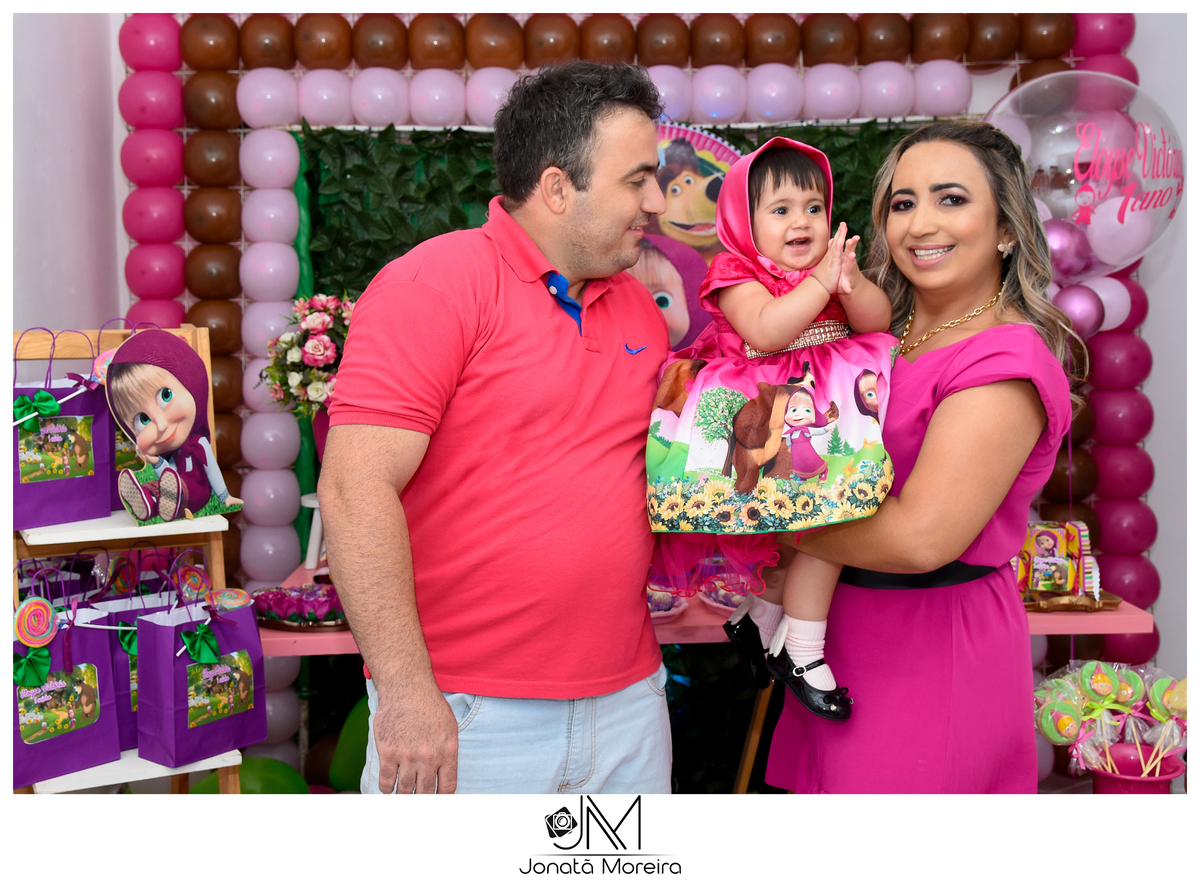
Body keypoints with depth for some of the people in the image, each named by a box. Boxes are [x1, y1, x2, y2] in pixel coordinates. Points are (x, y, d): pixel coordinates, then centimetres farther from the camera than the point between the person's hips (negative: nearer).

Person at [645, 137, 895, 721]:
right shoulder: (738, 274, -5)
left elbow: (878, 320, 3)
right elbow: (765, 332, -23)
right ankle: (798, 649, -7)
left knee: (829, 510, -8)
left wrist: (852, 282, -16)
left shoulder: (828, 266, 14)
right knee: (827, 503, -21)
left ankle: (758, 613, 15)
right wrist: (820, 283, -23)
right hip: (765, 420, -7)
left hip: (825, 408, 7)